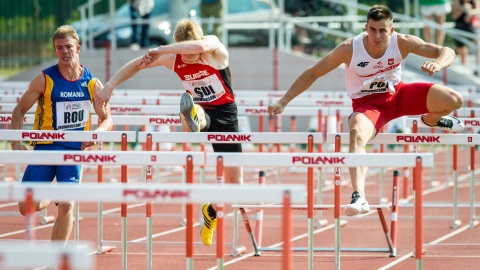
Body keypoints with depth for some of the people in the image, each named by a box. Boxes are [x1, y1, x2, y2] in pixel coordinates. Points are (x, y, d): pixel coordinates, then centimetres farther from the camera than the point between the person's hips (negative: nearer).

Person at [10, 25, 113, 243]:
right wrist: (16, 144, -11)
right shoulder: (44, 80, -6)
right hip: (44, 148, 0)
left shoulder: (92, 83, 0)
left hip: (75, 150, 0)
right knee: (26, 207, -4)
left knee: (67, 207, -14)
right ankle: (50, 199, 32)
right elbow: (19, 111, 2)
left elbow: (107, 120, 8)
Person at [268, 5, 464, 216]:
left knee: (454, 100, -17)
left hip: (397, 95, 3)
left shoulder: (402, 43, -18)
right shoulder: (350, 49, -23)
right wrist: (283, 101, -19)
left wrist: (437, 64, -39)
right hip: (367, 103, -3)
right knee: (357, 135, -38)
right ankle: (359, 197, -49)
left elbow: (447, 52, -14)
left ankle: (431, 120, 20)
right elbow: (312, 73, -14)